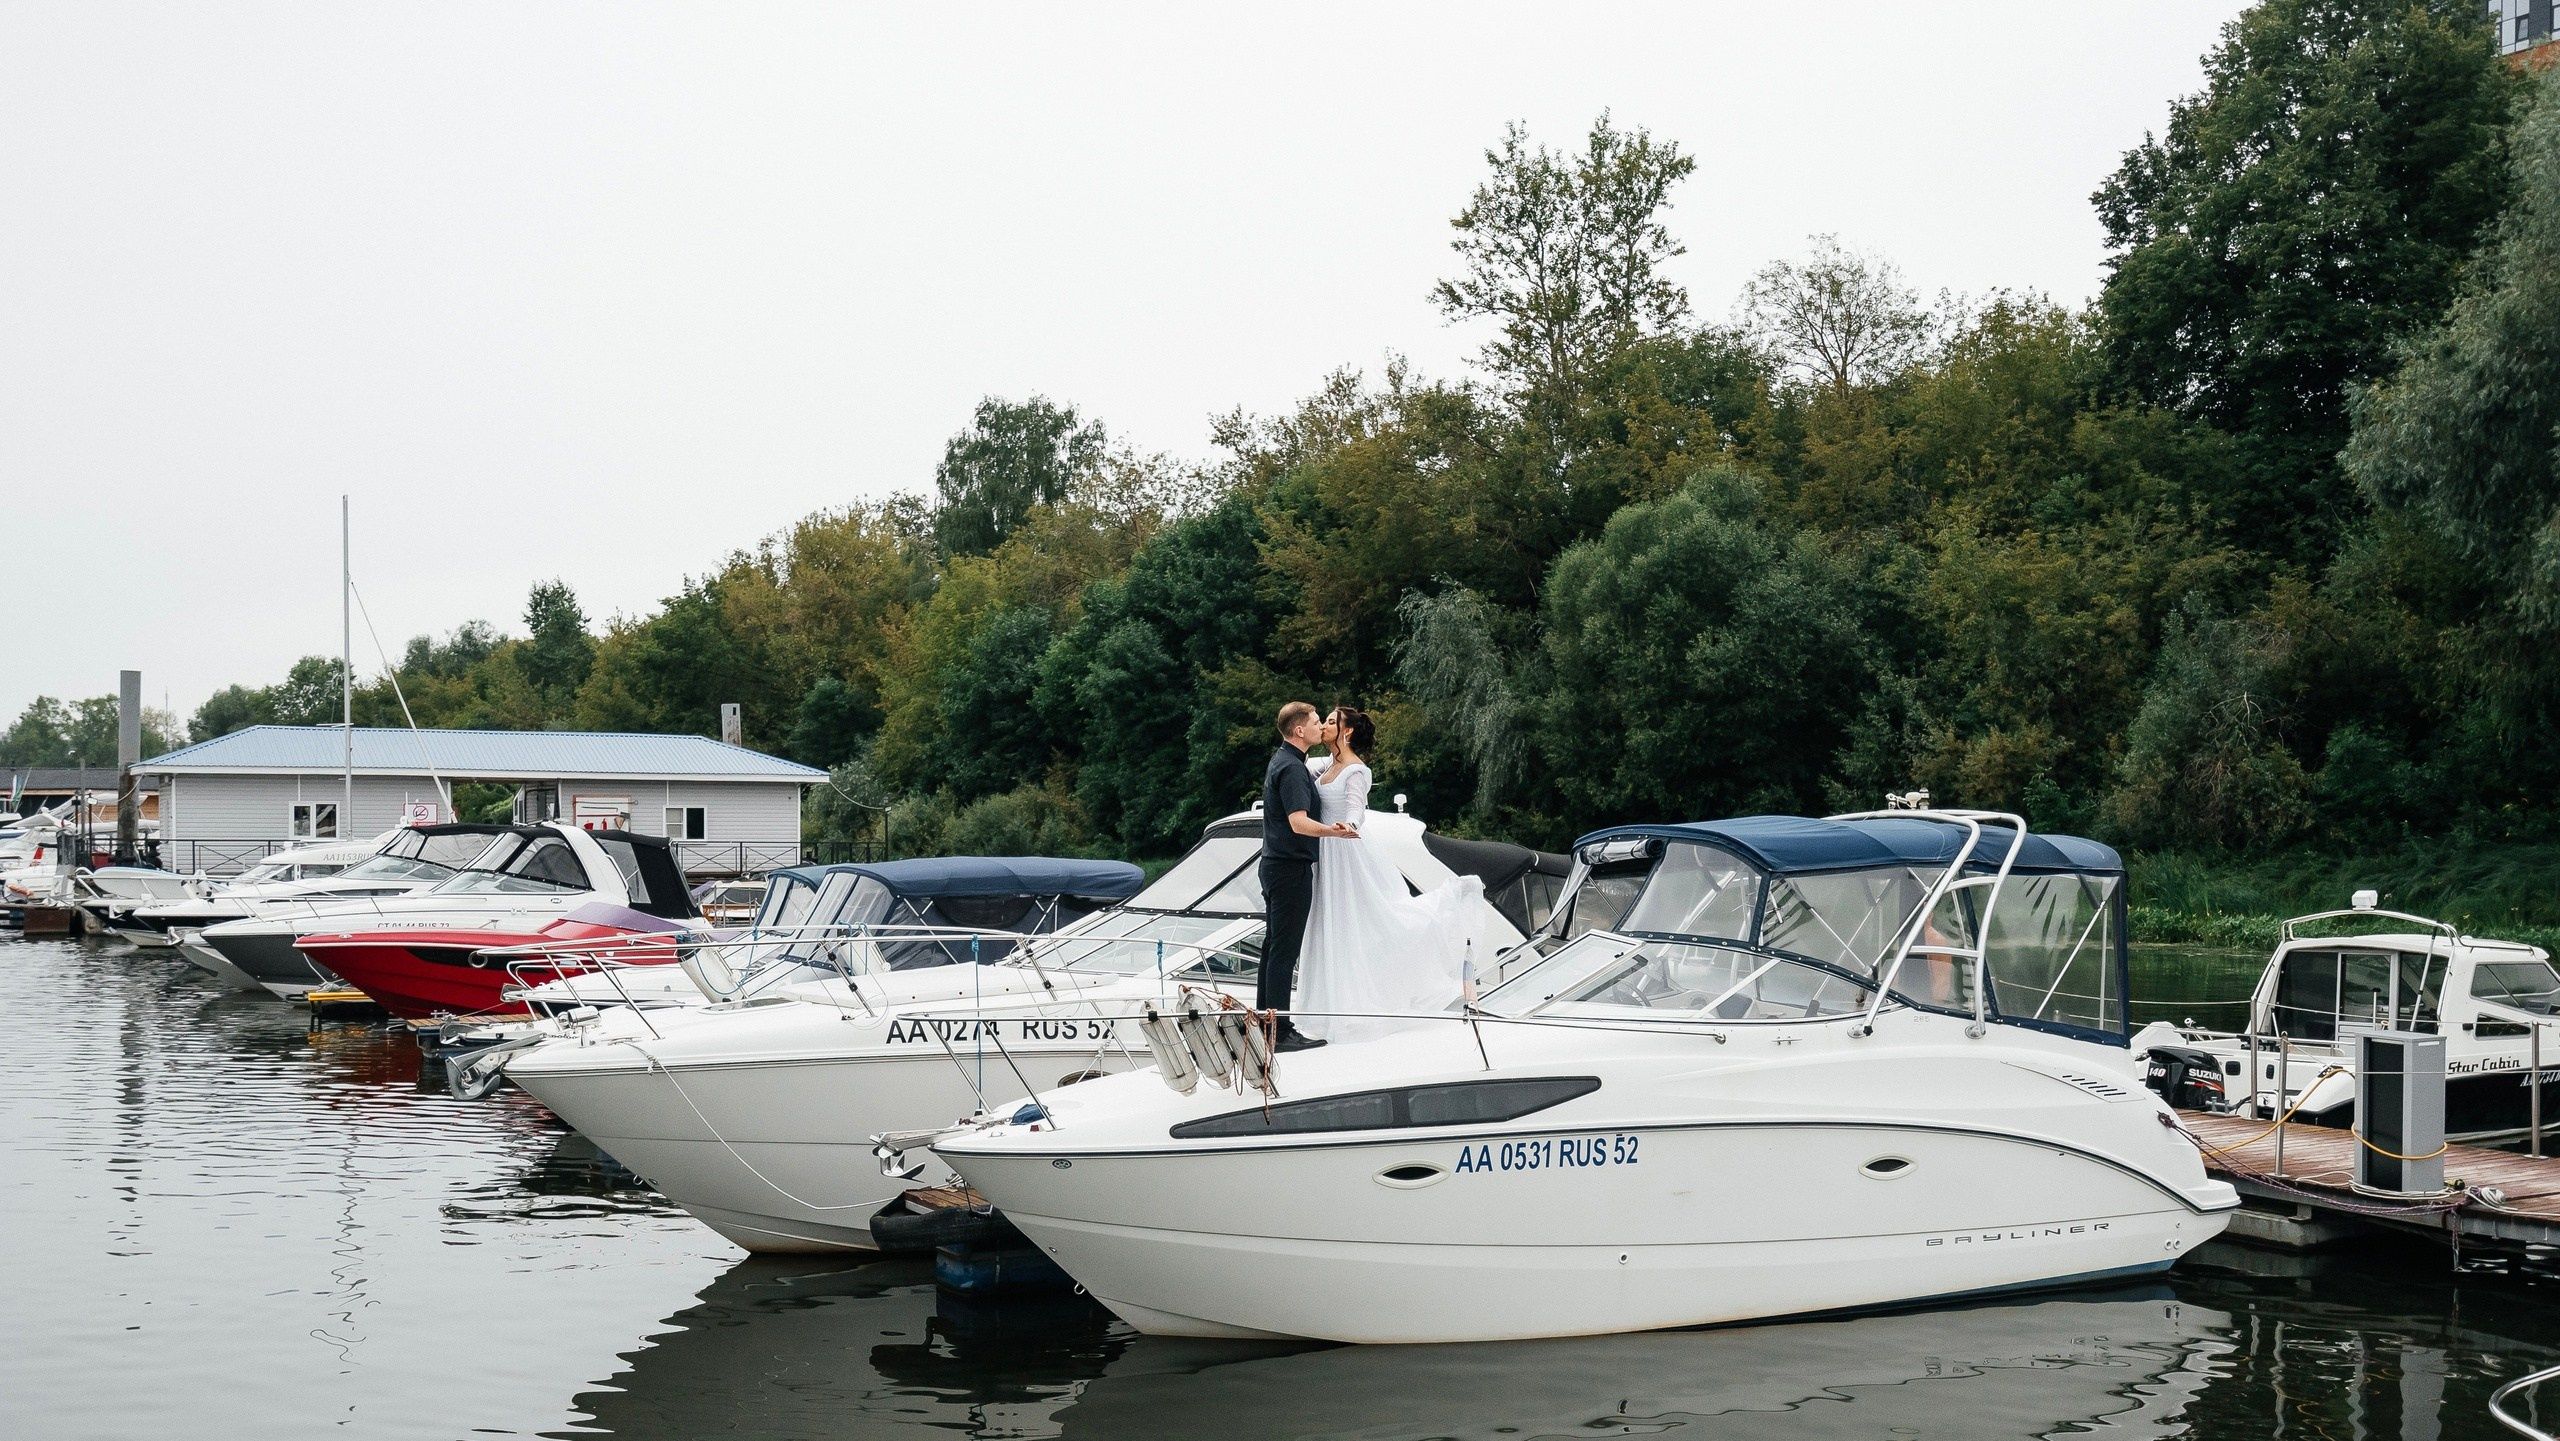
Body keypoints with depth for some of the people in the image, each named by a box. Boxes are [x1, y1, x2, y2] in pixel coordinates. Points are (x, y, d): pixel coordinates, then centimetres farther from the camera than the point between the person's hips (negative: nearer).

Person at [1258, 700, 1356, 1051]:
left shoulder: (1283, 761, 15)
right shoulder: (1292, 768, -18)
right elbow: (1299, 822, -28)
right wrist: (1334, 832, -41)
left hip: (1276, 865, 11)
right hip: (1292, 868, -11)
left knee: (1273, 945, 13)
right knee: (1284, 950, -10)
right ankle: (1281, 1031, -10)